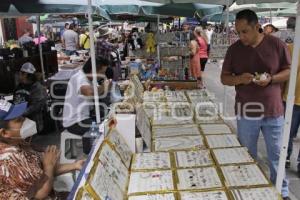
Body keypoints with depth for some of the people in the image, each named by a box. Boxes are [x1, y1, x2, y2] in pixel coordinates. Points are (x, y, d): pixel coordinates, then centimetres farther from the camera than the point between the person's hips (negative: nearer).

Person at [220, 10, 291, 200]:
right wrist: (239, 79, -20)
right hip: (246, 112, 1)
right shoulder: (234, 49, -3)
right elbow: (224, 77, 1)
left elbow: (290, 71, 1)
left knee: (277, 156, 13)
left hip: (273, 111, -1)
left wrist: (271, 79, -19)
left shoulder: (277, 44, -6)